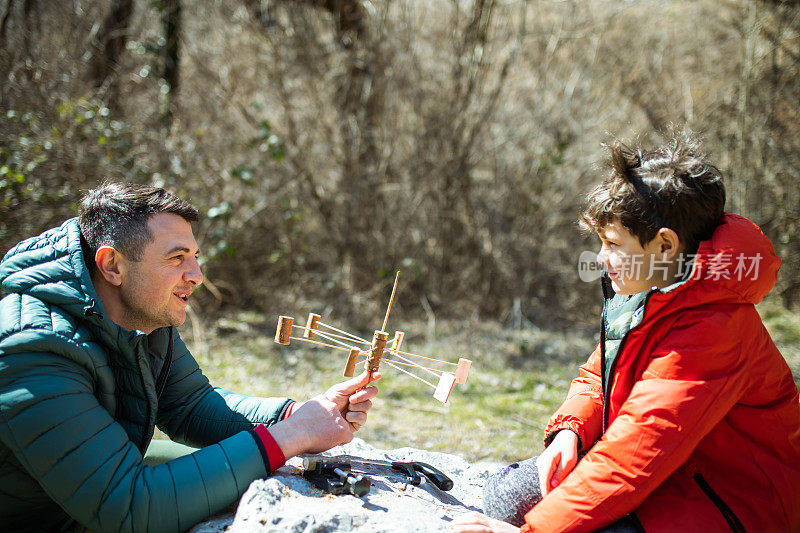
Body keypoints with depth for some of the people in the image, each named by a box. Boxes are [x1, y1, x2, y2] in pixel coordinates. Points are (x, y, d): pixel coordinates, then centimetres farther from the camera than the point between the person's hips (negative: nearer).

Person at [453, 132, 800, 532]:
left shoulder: (711, 330, -28)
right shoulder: (641, 292, 3)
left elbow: (636, 452, -32)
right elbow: (598, 376, 16)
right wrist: (569, 431, -7)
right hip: (665, 473, 9)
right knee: (505, 492, -2)